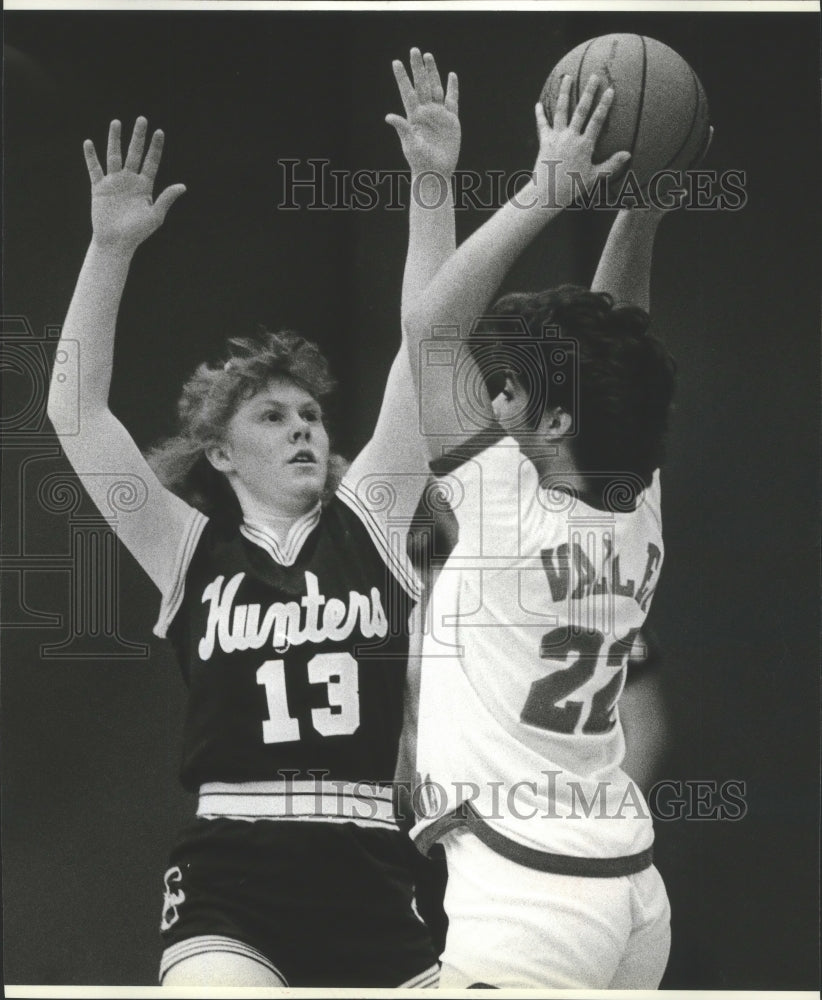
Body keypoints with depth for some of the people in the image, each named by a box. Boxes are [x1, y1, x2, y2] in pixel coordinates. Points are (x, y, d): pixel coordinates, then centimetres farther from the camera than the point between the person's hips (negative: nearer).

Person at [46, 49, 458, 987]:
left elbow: (425, 358, 5)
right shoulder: (189, 551, 8)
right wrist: (111, 247, -8)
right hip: (229, 890, -3)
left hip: (371, 887, 3)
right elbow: (75, 413, -1)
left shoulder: (370, 525, 12)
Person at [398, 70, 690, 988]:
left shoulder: (514, 512, -13)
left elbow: (430, 325, -14)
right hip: (631, 887, 8)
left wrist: (544, 194, -13)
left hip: (530, 902, -8)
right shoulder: (639, 516, 5)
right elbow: (606, 348, 16)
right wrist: (639, 212, 13)